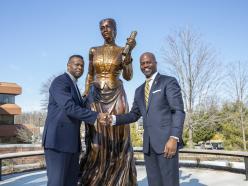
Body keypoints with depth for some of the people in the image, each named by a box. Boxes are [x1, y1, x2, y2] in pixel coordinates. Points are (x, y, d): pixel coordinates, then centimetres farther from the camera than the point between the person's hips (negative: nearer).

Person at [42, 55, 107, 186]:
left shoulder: (74, 86, 22)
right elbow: (70, 108, -22)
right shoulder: (60, 82, -9)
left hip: (71, 141, 9)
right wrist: (96, 116, -22)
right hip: (58, 140, -9)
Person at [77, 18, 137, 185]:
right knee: (96, 141, 0)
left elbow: (128, 76, -7)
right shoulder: (94, 50, 11)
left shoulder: (122, 51, 5)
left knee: (117, 139, 1)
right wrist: (85, 97, 6)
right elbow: (90, 76, 15)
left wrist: (129, 53, -18)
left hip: (116, 98, -1)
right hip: (96, 98, 2)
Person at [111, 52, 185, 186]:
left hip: (166, 140, -6)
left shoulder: (169, 82, -1)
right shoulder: (139, 91, 19)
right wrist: (114, 119, 2)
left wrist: (174, 138, -21)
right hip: (148, 144, 6)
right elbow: (134, 115, 19)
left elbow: (178, 111, -9)